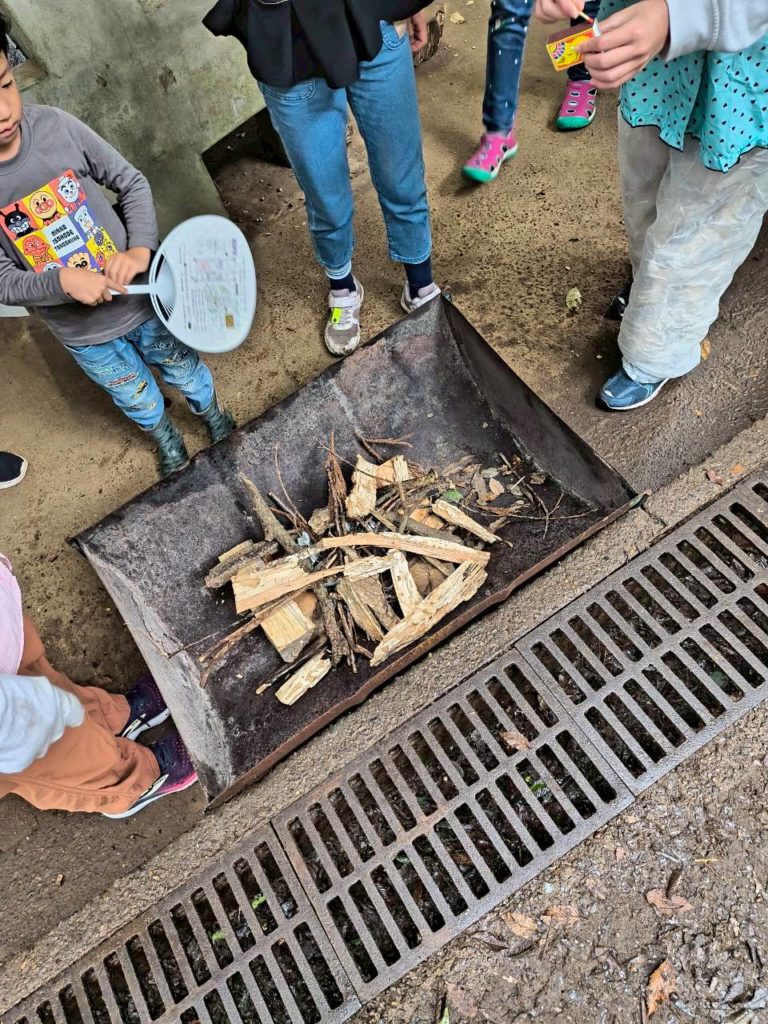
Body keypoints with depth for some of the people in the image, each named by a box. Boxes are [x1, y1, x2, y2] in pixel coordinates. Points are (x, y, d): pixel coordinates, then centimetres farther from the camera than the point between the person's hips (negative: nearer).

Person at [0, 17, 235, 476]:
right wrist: (64, 281, -31)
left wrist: (140, 250, -22)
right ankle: (166, 437, 53)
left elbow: (134, 184, -5)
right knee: (135, 397, 21)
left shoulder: (55, 126, -16)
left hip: (141, 294, 1)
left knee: (183, 368, 22)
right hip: (82, 332, 0)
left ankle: (213, 413, 54)